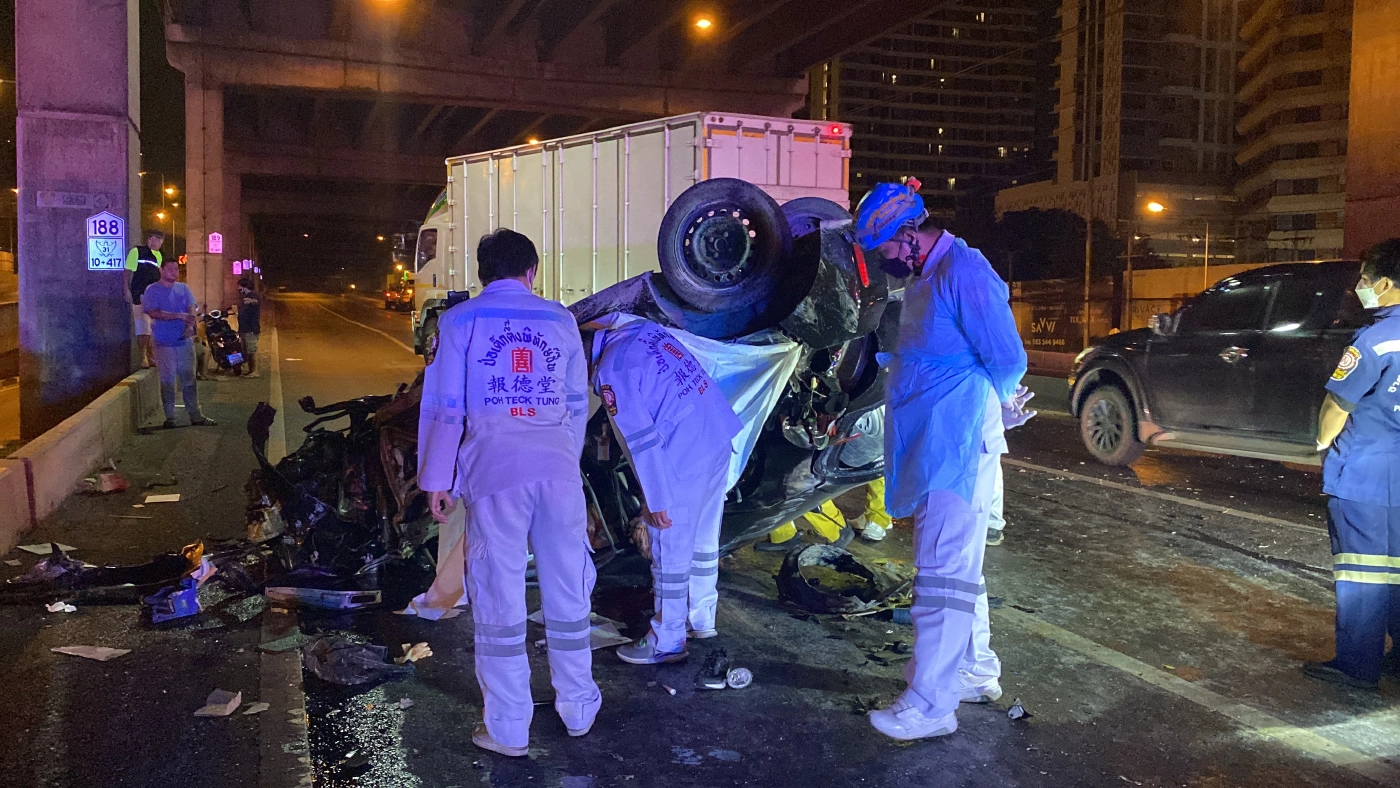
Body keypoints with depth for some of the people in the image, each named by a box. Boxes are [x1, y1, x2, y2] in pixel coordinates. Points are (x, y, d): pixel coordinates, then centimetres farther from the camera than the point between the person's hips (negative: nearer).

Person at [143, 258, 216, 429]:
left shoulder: (183, 288, 12)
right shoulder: (152, 290, -2)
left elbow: (191, 309, 3)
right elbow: (153, 313, -13)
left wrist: (190, 325, -16)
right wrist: (179, 316, -19)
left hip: (185, 340, 4)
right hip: (164, 343, -3)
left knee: (189, 379, 5)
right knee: (167, 381, 2)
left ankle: (196, 415, 9)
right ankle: (170, 417, 10)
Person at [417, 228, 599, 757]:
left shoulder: (460, 320, 7)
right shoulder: (560, 320, 12)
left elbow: (442, 406, 3)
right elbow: (578, 403, 14)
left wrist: (436, 480, 8)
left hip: (495, 468, -2)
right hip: (558, 466, 2)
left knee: (500, 600, 5)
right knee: (568, 591, 13)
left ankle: (508, 729, 14)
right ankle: (578, 710, 26)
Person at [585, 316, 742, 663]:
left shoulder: (610, 373, -14)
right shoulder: (643, 328, 7)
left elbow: (642, 440, -16)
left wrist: (657, 500, -11)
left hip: (684, 459, -9)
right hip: (721, 437, 9)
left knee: (671, 552, 6)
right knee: (704, 538, 22)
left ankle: (668, 643, 20)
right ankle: (702, 618, 39)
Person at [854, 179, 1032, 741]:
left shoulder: (965, 272, -16)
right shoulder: (923, 278, 15)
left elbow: (1008, 363, -17)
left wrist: (979, 410, -2)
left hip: (958, 450, -10)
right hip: (931, 448, 10)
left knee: (945, 573, -6)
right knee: (957, 569, 19)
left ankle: (930, 705, 0)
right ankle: (975, 673, 33)